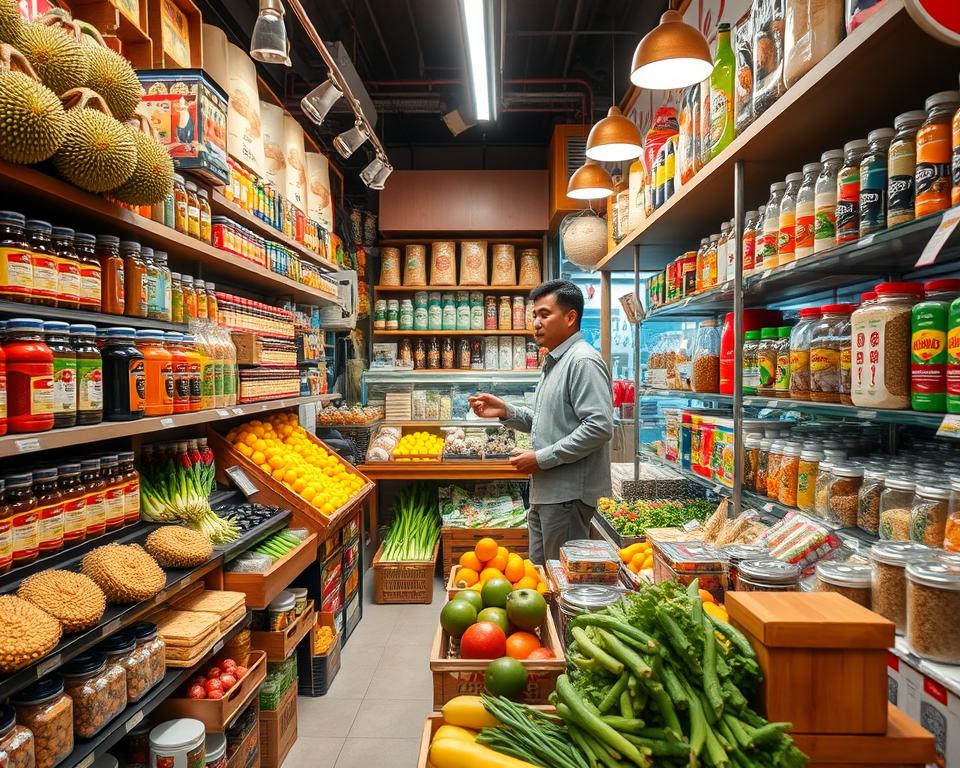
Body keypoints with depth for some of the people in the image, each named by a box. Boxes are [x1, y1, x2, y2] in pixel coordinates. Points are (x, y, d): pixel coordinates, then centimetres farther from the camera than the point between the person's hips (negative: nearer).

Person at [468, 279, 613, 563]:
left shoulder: (583, 361, -15)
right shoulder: (553, 362, 17)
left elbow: (599, 427, -24)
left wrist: (542, 458, -20)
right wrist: (505, 412, 6)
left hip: (568, 494, -10)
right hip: (544, 492, 10)